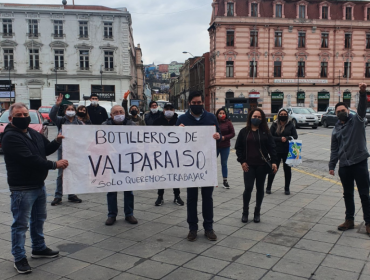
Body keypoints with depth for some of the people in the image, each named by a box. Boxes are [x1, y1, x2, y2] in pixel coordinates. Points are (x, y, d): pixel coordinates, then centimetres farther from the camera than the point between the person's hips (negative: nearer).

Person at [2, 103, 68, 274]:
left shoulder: (32, 133, 9)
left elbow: (46, 149, 19)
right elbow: (29, 159, -27)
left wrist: (56, 142, -4)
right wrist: (55, 165, -24)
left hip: (39, 184, 9)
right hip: (22, 188, -9)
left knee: (39, 219, 20)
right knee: (21, 223, 1)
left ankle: (39, 248, 36)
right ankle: (19, 258, 13)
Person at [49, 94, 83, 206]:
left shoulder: (79, 122, 9)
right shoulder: (61, 120, 2)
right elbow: (52, 115, -15)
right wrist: (57, 105, -25)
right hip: (63, 149, -2)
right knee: (61, 173, -1)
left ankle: (72, 195, 22)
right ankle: (58, 196, 8)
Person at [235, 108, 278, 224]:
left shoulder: (265, 132, 5)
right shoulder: (244, 132, 5)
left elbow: (272, 147, 3)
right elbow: (238, 147, 6)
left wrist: (274, 161, -7)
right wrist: (242, 161, -4)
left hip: (262, 165, 1)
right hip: (248, 165, -1)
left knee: (260, 188, 8)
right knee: (248, 188, -6)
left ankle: (257, 213, 22)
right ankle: (245, 212, 12)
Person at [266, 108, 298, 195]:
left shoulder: (290, 125, 3)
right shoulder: (274, 125, 1)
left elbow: (295, 136, 2)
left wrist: (287, 138, -15)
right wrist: (280, 139, -17)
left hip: (287, 151, 1)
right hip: (276, 151, -1)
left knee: (287, 169, 8)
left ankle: (287, 188, 21)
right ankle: (268, 187, 16)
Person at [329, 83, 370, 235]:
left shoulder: (357, 120, -1)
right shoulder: (336, 129, 10)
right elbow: (334, 149, 13)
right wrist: (332, 166, 7)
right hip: (344, 165, 5)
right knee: (347, 194, 13)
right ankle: (349, 220, 25)